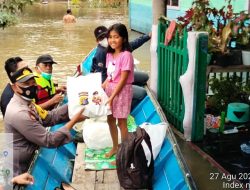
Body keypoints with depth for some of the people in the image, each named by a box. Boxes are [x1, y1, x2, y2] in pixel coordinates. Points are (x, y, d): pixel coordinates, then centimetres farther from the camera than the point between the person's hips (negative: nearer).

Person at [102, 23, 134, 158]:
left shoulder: (126, 55, -18)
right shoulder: (110, 54, 5)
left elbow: (123, 79, -19)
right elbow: (109, 76, 11)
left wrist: (112, 97, -20)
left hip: (122, 91, -7)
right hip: (110, 89, 8)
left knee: (121, 122, 3)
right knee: (110, 120, 16)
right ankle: (115, 147, 34)